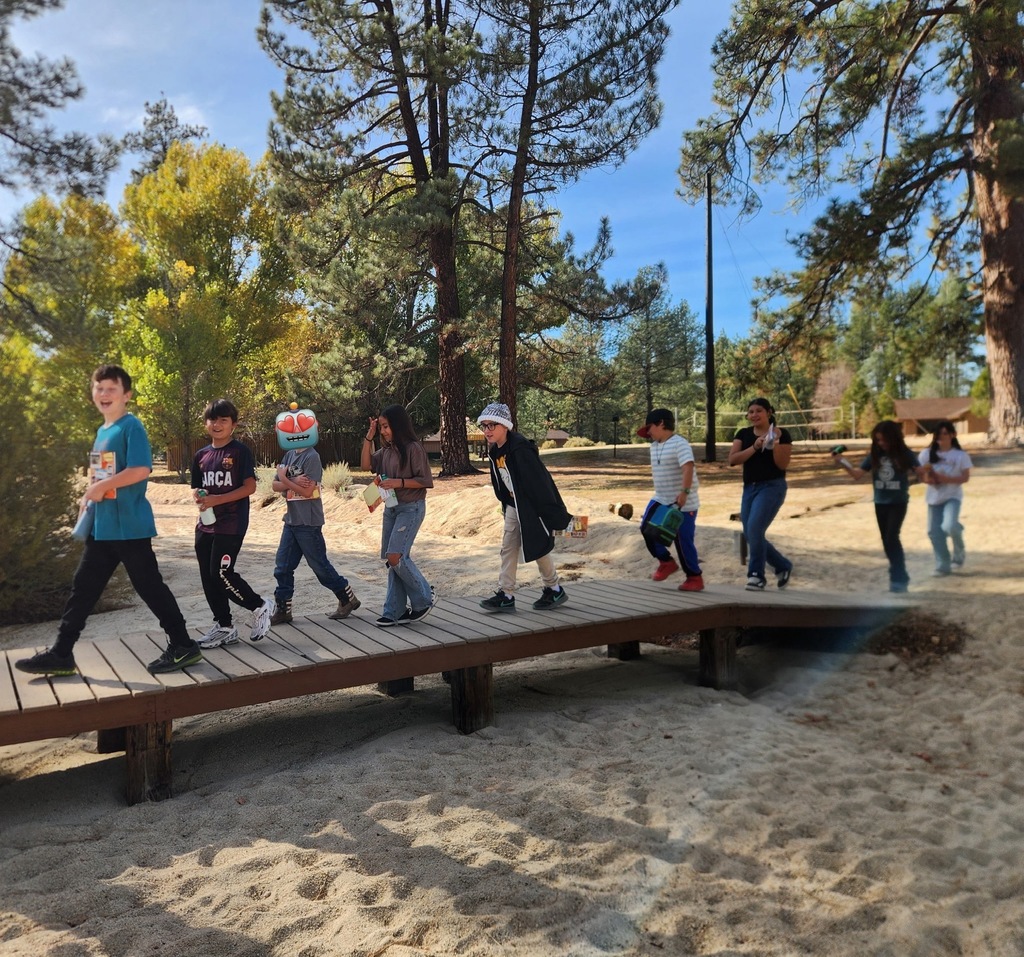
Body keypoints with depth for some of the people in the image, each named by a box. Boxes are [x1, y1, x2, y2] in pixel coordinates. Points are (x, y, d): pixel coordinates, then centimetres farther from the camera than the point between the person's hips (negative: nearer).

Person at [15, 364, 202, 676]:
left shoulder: (132, 427, -11)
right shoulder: (102, 431, 16)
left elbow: (140, 471, -23)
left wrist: (100, 487, -15)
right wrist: (90, 493, 7)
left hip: (130, 526, -9)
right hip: (102, 527, 9)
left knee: (149, 586, -2)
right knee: (83, 586, 12)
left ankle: (184, 646, 8)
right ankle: (61, 654, 21)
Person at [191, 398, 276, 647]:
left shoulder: (240, 451, -7)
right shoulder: (201, 455, 11)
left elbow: (249, 487, -13)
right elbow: (197, 487, 17)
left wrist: (216, 500, -20)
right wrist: (198, 497, -7)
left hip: (231, 524, -7)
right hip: (205, 524, 7)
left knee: (221, 573, -12)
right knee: (208, 577, 8)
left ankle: (261, 606, 9)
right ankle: (224, 627, 20)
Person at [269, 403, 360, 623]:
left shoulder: (311, 457, -15)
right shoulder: (289, 455, 10)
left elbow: (307, 491, -21)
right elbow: (275, 485, 5)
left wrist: (285, 480, -11)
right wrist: (293, 482, -14)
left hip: (308, 522, -8)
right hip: (291, 520, 8)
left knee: (320, 566, 2)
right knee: (283, 567, 7)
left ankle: (348, 599, 17)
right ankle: (283, 609, 15)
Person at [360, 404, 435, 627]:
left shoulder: (413, 448, -12)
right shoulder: (386, 450, 10)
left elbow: (426, 481, -14)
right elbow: (366, 465, 9)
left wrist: (399, 482, -21)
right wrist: (369, 438, 3)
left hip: (411, 508, -8)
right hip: (391, 508, 8)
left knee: (396, 556, -16)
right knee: (392, 559, 7)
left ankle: (423, 598, 3)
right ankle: (395, 611, 13)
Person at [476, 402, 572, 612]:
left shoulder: (520, 449, -25)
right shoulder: (494, 452, 2)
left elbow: (539, 482, -26)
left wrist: (557, 516, -25)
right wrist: (505, 504, 18)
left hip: (534, 506, -8)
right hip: (514, 506, 9)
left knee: (539, 547, 2)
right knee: (508, 548, 6)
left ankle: (554, 590, 22)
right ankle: (506, 595, 10)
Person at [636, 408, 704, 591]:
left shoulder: (679, 443, -18)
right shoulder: (654, 446, 10)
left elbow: (688, 467, -29)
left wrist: (684, 492, -34)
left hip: (683, 504, -8)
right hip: (661, 500, 8)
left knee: (683, 540, -4)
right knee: (647, 528, -5)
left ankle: (695, 578, 11)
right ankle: (666, 562, 14)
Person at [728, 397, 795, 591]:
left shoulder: (782, 434, -5)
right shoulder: (743, 434, 7)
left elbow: (783, 465, -11)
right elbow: (732, 459, -6)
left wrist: (775, 442, -23)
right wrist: (754, 447, -17)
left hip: (772, 487, -6)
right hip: (749, 488, 6)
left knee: (755, 527, -22)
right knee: (751, 535, 7)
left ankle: (756, 576, -10)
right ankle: (783, 566, 28)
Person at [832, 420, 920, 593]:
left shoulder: (905, 454, -8)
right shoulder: (874, 455, 0)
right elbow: (857, 475, -2)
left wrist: (917, 473, -27)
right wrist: (842, 462, -16)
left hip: (898, 502, -4)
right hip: (880, 503, 4)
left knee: (892, 537, -15)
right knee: (886, 540, 10)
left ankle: (899, 578, -9)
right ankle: (898, 574, 24)